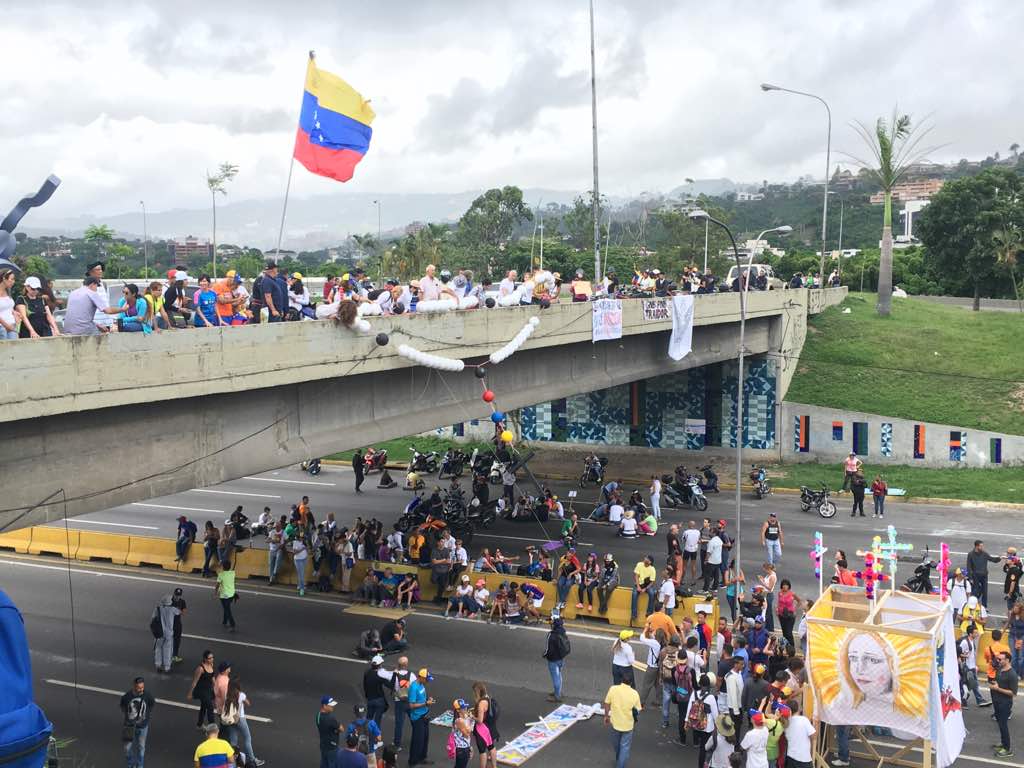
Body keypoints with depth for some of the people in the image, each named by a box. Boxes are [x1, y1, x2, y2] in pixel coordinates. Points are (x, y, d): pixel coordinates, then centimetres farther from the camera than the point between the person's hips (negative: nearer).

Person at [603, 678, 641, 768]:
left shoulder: (613, 689, -12)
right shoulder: (635, 693, -11)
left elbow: (607, 704, -5)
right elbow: (637, 710, -4)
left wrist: (606, 716, 11)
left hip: (615, 722, 2)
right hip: (628, 724, -2)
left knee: (616, 744, 27)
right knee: (625, 747, 12)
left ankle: (618, 760, 49)